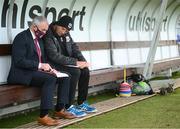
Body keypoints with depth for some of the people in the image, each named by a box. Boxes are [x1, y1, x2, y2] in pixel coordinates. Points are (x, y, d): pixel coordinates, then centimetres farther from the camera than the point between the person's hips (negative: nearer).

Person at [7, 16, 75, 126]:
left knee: (65, 77, -4)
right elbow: (19, 61, -21)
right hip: (23, 74, -9)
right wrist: (40, 65, -22)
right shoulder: (22, 37, -12)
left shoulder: (39, 38, 16)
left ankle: (60, 109, 2)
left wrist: (48, 67, 0)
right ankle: (43, 116, -29)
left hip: (37, 71, 9)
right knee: (50, 79, -31)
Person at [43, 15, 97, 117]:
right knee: (75, 72, -28)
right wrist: (75, 62, -27)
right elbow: (55, 56, -26)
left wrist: (83, 61, -8)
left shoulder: (66, 34, 7)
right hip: (54, 65, -8)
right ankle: (69, 107, -22)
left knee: (85, 70, -12)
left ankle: (82, 103, -3)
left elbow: (74, 47, 12)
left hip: (66, 63, 8)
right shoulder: (48, 35, -18)